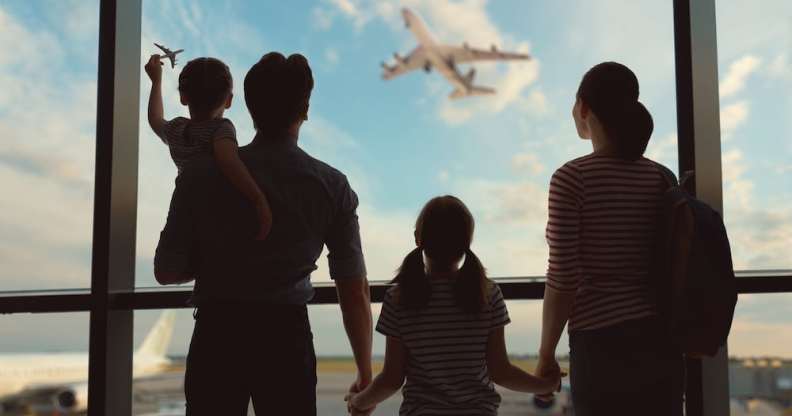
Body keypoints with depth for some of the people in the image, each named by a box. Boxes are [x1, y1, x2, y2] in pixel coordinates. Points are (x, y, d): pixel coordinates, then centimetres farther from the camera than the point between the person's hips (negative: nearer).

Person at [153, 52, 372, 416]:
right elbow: (355, 293, -3)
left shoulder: (202, 175, -5)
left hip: (217, 334, 1)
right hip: (286, 335, 0)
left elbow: (166, 271, -1)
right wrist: (365, 374, 8)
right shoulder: (331, 186, -4)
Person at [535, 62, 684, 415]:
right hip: (660, 341, 5)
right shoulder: (661, 178, 4)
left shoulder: (572, 177, -11)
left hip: (602, 344, -5)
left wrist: (546, 354, -3)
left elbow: (563, 278, -13)